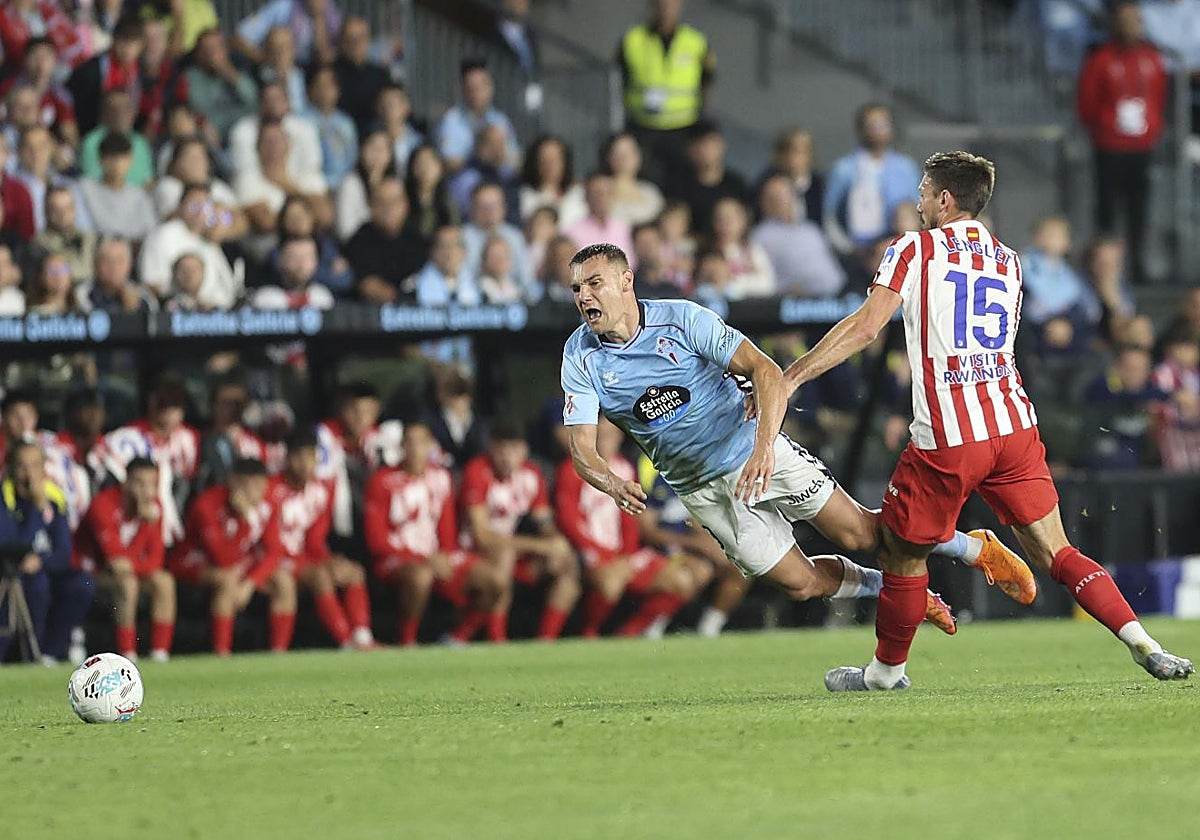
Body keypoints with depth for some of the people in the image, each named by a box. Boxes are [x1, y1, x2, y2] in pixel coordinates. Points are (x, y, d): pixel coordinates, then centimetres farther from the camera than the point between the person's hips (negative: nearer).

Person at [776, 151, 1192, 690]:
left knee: (903, 551, 13)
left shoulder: (915, 250, 1)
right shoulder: (1007, 261, 18)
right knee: (1055, 554, 5)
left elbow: (866, 326, -10)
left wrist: (791, 377, -9)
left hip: (946, 441, -5)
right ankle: (1143, 645, -10)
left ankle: (887, 669, 26)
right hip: (1015, 424, 5)